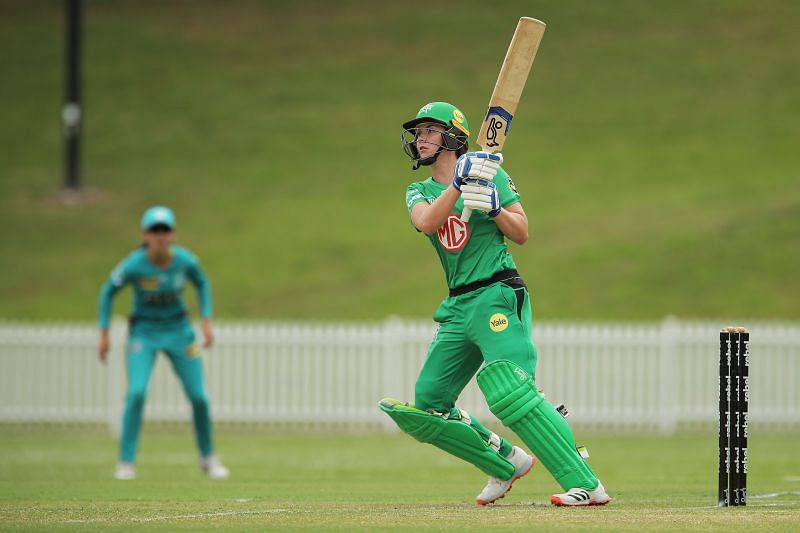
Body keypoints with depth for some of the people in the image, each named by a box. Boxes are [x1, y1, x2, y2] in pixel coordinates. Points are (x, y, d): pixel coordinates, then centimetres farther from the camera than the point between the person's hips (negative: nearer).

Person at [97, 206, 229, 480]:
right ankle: (126, 462, -11)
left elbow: (202, 284, 6)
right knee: (136, 392, -21)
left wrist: (206, 321, -2)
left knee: (198, 396, 0)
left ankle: (208, 457, 23)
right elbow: (108, 291, -4)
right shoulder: (133, 265, -21)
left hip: (178, 330, 2)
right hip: (144, 332, -2)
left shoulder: (185, 260, -15)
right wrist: (103, 334, -4)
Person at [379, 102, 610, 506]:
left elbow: (522, 234, -1)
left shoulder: (491, 174, 4)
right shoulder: (419, 193, 15)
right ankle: (505, 462, 19)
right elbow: (426, 222, -9)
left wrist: (491, 206, -18)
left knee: (510, 393, -24)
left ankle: (586, 484, -27)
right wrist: (458, 184, -21)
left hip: (498, 298, -7)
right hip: (458, 307, 7)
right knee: (425, 407, 4)